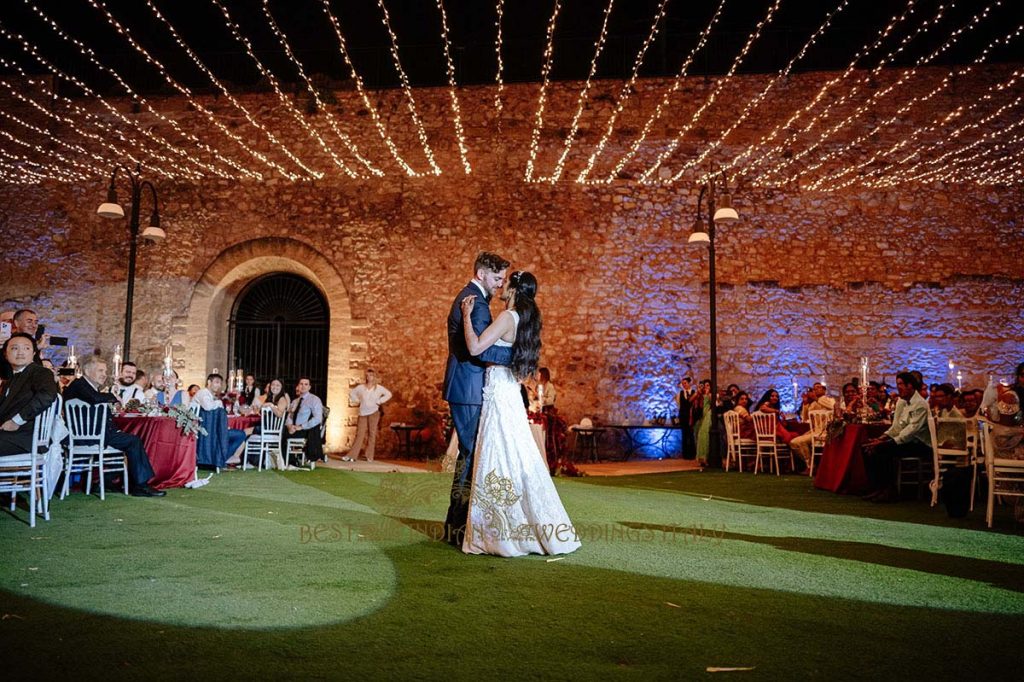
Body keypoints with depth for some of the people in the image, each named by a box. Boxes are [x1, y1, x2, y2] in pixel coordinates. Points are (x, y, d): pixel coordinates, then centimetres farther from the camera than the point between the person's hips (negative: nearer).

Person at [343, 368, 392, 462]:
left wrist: (379, 401, -3)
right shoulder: (361, 387, 6)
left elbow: (388, 394, 4)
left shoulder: (379, 388, 2)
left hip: (373, 413, -1)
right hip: (363, 413, 1)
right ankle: (352, 456, -4)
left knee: (372, 434, 1)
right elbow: (352, 393, 18)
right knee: (359, 434, -4)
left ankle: (369, 456, 6)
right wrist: (357, 401, 5)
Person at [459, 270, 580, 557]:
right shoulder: (524, 319, 14)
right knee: (517, 459, 12)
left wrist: (467, 315, -11)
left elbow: (475, 348, -22)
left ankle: (506, 535, 2)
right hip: (509, 394, 9)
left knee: (501, 461, -4)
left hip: (499, 396, -9)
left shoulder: (508, 316, -14)